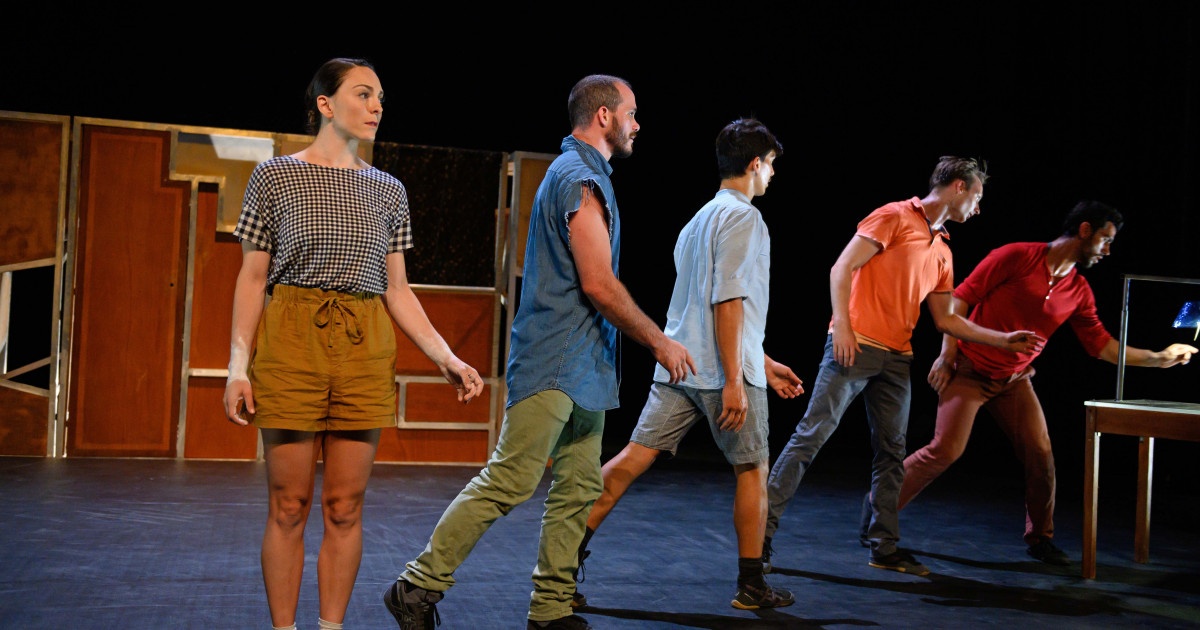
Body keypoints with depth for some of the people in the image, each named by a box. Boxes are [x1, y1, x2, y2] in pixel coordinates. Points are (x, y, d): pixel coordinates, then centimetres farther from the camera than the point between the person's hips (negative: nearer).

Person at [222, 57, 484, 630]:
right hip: (292, 342, -3)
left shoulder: (387, 191, 12)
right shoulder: (275, 177, 3)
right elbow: (253, 277, 3)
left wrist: (446, 358, 1)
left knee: (345, 507, 4)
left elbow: (397, 289, 11)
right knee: (288, 505, 1)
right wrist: (238, 365, -6)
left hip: (365, 347, 3)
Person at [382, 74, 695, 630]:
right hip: (556, 365, -10)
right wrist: (660, 342, -9)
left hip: (582, 368, 10)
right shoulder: (580, 179, -12)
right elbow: (599, 285, -17)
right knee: (509, 481, -10)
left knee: (578, 488, 8)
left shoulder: (581, 176, 20)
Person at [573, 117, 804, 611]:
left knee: (634, 457, 3)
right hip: (721, 370, -8)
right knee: (752, 469, 7)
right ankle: (752, 586, 14)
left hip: (678, 366, 8)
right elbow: (728, 301, -19)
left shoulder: (702, 217, 21)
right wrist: (734, 380, -20)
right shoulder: (742, 217, -9)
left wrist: (762, 362, 30)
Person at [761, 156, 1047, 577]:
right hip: (855, 345, -8)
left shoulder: (942, 252, 20)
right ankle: (761, 531, -5)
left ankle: (885, 547, 18)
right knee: (811, 435, -9)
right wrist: (841, 325, -18)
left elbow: (945, 320, 24)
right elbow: (843, 268, -8)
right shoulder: (895, 217, -2)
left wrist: (1003, 340, 22)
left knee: (891, 452, 9)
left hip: (897, 358, 8)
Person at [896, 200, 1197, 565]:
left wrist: (1158, 358, 5)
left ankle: (1040, 538, 18)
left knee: (1040, 454, -2)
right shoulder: (1017, 257, -14)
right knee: (946, 449, -15)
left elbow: (1102, 345, 11)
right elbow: (961, 298, -12)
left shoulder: (1079, 291, 4)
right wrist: (947, 355, -15)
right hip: (969, 371, -6)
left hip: (1014, 381, 6)